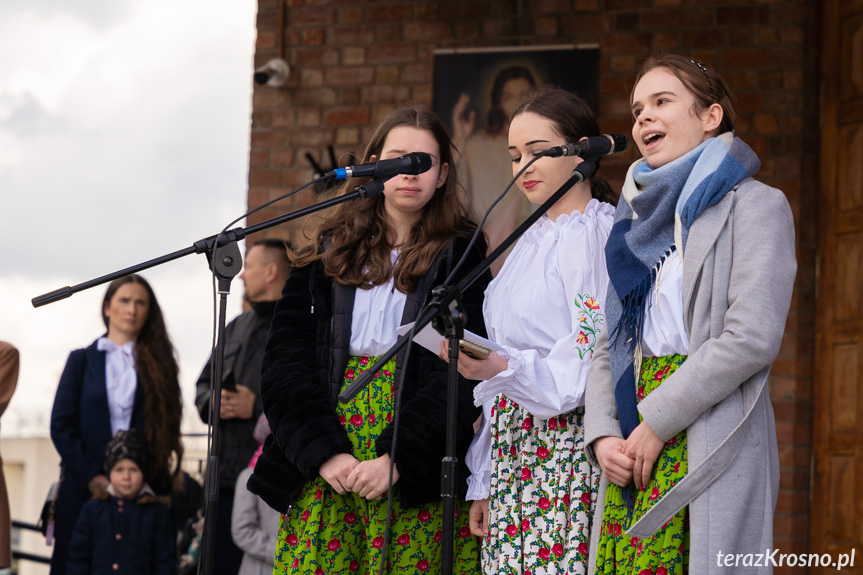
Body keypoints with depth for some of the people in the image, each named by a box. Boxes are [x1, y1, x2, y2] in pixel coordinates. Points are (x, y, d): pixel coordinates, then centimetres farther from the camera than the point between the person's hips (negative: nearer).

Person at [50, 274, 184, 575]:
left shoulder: (159, 363, 13)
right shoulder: (82, 360, 12)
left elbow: (168, 427, 7)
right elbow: (61, 425, 4)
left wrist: (161, 483, -6)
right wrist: (90, 476, -7)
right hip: (84, 488, 0)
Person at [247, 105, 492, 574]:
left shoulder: (460, 257, 6)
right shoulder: (327, 253, 14)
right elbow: (285, 359, 5)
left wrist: (399, 457, -16)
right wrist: (323, 451, -9)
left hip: (418, 472, -2)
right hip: (324, 469, 2)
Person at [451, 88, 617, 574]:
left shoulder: (598, 234, -7)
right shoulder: (532, 241, 19)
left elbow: (595, 362, -14)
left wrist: (504, 369, -29)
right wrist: (484, 483, 17)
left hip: (568, 449, -8)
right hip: (513, 453, 8)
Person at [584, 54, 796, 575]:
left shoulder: (755, 206, -1)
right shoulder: (641, 217, 20)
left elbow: (751, 338, -13)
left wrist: (656, 420, -13)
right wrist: (603, 433, -1)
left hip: (708, 446, -6)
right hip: (632, 450, 6)